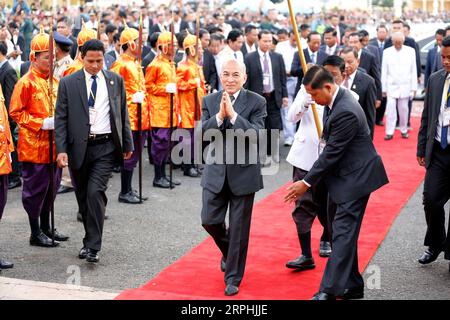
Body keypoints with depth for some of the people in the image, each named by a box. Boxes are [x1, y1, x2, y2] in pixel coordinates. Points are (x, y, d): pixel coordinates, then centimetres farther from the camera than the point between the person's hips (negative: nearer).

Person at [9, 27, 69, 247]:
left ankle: (46, 227, 27)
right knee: (35, 188, 1)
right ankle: (36, 233, 11)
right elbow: (15, 112, -11)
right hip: (34, 145, -7)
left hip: (53, 145, 7)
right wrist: (42, 124, -18)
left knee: (51, 186, 14)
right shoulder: (26, 82, -11)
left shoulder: (54, 80, 10)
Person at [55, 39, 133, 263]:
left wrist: (128, 144, 11)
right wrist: (61, 150, -10)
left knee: (95, 192, -15)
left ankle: (92, 246, -9)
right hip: (79, 147, 1)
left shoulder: (115, 81, 6)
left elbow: (123, 114, 12)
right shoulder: (68, 83, 1)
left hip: (106, 146, -1)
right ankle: (90, 240, 28)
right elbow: (61, 118, -1)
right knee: (83, 196, 10)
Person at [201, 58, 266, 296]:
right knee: (209, 221, 4)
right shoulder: (209, 101, 3)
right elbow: (202, 133, -8)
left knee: (239, 228, 4)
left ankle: (233, 277, 19)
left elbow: (257, 135, -19)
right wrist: (219, 115, -23)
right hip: (216, 171, 3)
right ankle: (228, 251, 36)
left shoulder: (256, 102, -7)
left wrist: (233, 114, -25)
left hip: (243, 172, -3)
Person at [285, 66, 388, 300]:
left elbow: (332, 152, -22)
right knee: (344, 232, 15)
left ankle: (329, 290, -7)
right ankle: (352, 287, 24)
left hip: (355, 177, -10)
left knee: (343, 233, -9)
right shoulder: (336, 99, 5)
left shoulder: (345, 112, -26)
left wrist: (307, 182, -15)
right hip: (348, 176, 11)